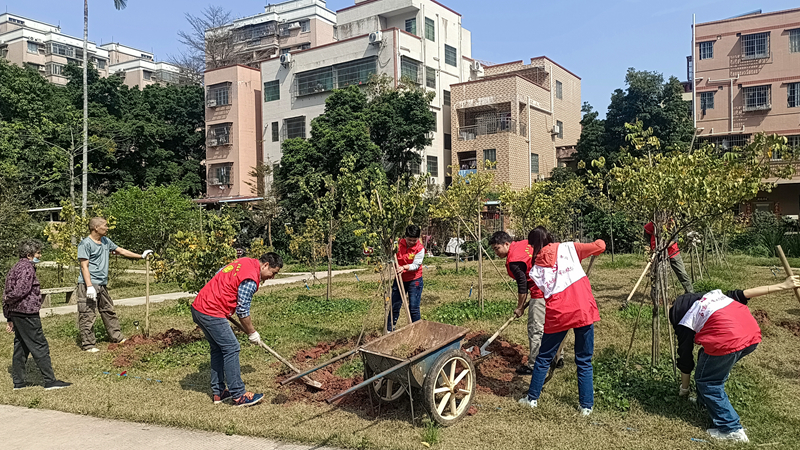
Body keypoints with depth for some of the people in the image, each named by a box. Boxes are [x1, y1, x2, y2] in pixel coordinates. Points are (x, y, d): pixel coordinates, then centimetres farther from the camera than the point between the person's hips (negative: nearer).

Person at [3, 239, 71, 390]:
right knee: (40, 346, -6)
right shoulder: (28, 268, -12)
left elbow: (7, 293, 19)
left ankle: (18, 382, 20)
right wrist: (8, 300, -1)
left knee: (21, 347, 15)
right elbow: (21, 290, -23)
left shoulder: (15, 268, 17)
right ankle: (50, 381, -3)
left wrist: (9, 318, 19)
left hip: (15, 313, 10)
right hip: (27, 313, -10)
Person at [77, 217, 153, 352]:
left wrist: (141, 256, 27)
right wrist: (89, 286, -22)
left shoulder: (105, 241, 14)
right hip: (88, 285, -9)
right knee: (87, 316, -3)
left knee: (109, 311, 15)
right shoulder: (86, 244, -11)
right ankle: (88, 344, 3)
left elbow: (121, 250, 25)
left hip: (102, 285, 9)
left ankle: (117, 337, 25)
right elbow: (84, 266, -15)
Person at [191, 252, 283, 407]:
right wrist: (252, 333, 1)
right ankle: (239, 395, -1)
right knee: (231, 348, -5)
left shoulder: (245, 261, 12)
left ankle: (218, 392, 23)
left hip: (198, 307, 10)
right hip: (211, 313, -10)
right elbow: (243, 311, -12)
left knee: (218, 349, 16)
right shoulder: (251, 279, -17)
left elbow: (219, 274, 24)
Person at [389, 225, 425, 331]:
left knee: (414, 308, -2)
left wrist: (404, 267, -36)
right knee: (394, 306, 8)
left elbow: (416, 265, -19)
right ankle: (389, 329, 23)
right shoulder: (399, 244, -3)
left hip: (414, 281, -3)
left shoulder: (420, 249, -12)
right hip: (400, 279, 3)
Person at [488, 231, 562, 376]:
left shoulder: (513, 261, -16)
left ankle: (534, 366, 5)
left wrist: (520, 307, -1)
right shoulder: (525, 244, 9)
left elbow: (522, 286, -14)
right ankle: (558, 357, 33)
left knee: (535, 329, -1)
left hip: (542, 293, -10)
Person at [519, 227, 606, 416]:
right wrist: (598, 242, 21)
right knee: (584, 360, 12)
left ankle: (532, 398, 27)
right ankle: (586, 405, 16)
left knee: (544, 357, 18)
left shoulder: (537, 267, 8)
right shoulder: (568, 248, 2)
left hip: (558, 314, 1)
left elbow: (545, 290, 7)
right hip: (583, 309, -1)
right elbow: (600, 246, 1)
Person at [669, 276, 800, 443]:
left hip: (728, 342, -7)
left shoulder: (685, 321, 14)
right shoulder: (713, 294, 30)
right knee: (709, 360, 29)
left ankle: (732, 430, 10)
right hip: (753, 335, 8)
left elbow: (685, 356, 18)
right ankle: (706, 401, 40)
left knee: (706, 381, 13)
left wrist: (684, 388, 31)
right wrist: (783, 286, 23)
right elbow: (743, 294, 21)